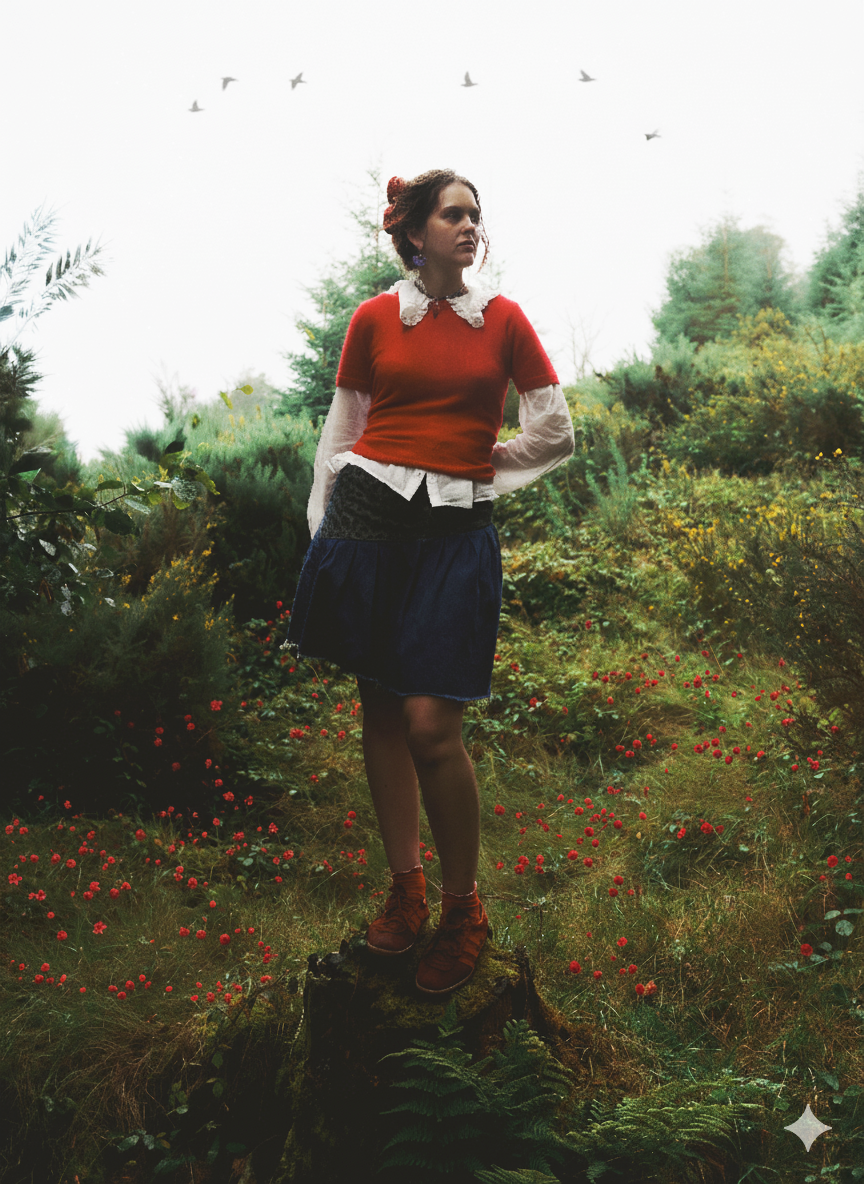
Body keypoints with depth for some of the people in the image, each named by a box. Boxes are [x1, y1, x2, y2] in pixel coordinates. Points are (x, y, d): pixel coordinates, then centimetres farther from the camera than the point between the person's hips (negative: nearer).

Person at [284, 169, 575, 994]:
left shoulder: (503, 320, 4)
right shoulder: (374, 319, 6)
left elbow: (555, 431, 8)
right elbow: (339, 434, 11)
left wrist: (475, 467, 10)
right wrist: (320, 536, 8)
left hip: (456, 531, -2)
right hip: (367, 516, 2)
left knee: (432, 724, -8)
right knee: (380, 711, 7)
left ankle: (462, 911, 9)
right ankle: (404, 889, 23)